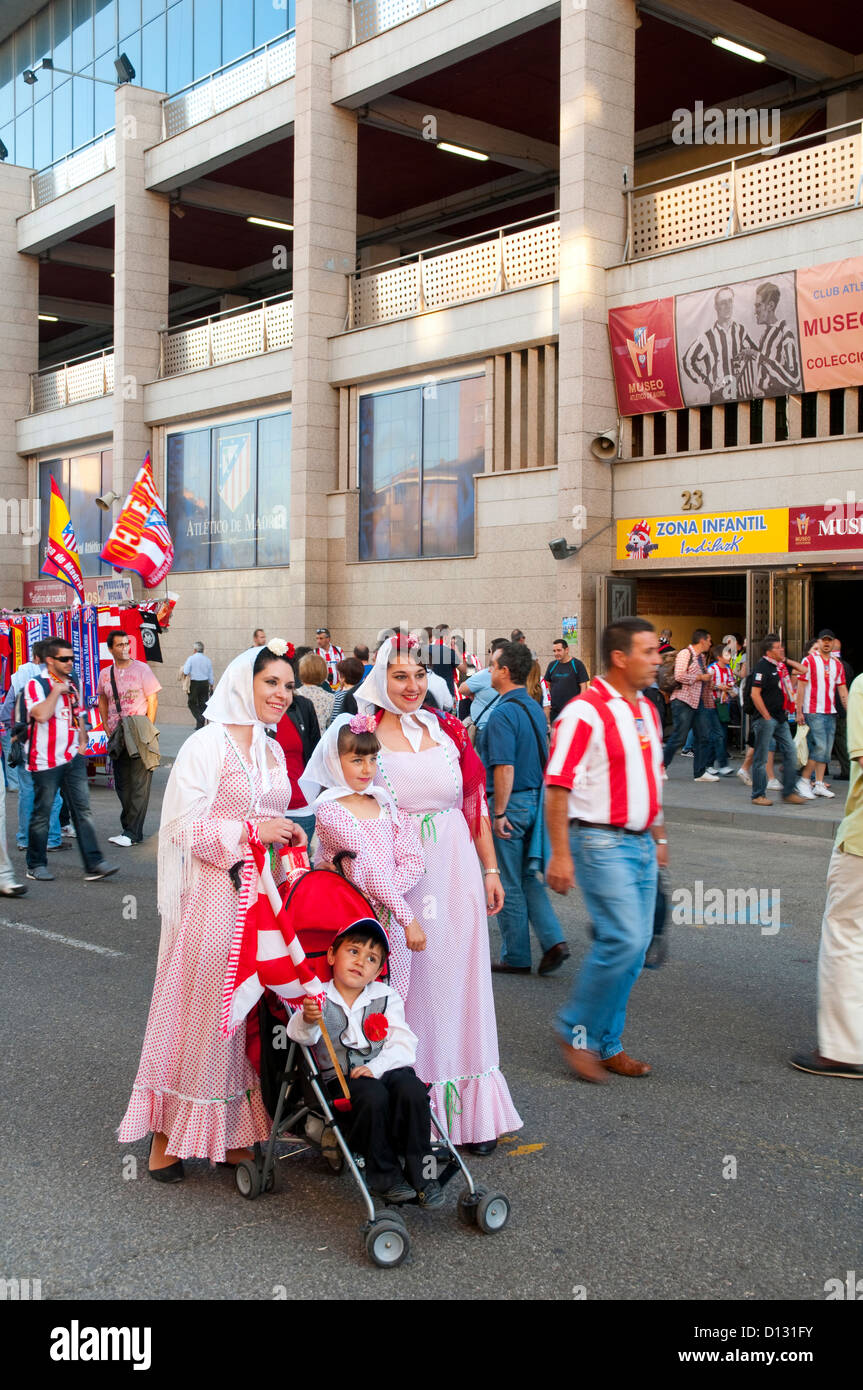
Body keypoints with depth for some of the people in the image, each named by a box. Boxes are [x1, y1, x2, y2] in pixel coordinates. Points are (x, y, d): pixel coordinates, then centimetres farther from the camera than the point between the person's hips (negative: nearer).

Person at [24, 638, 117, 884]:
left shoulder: (72, 685, 14)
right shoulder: (35, 685, -7)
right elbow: (41, 715, -24)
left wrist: (83, 740, 12)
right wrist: (57, 691, -16)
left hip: (73, 758, 6)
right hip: (46, 761, -6)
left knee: (83, 810, 0)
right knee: (42, 813, 3)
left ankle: (93, 864, -2)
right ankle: (35, 865, 17)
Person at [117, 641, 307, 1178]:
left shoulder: (272, 751, 16)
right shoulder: (207, 744, -8)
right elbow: (188, 826, -15)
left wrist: (286, 835, 8)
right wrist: (252, 831, -19)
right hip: (215, 896, -7)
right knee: (199, 1006, -1)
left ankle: (234, 1135, 18)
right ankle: (169, 1134, 13)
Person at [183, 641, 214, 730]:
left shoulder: (191, 658, -5)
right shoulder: (208, 660, 6)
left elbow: (185, 672, -13)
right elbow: (211, 676, 9)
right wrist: (211, 687, 18)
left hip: (194, 683, -3)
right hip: (205, 683, 4)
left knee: (192, 703, 7)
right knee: (202, 704, 8)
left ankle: (199, 718, -15)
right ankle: (200, 725, 9)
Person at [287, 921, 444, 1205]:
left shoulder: (386, 997, 11)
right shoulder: (318, 998, 4)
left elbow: (404, 1044, 2)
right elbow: (301, 1035, -15)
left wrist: (376, 1067, -16)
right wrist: (308, 1020, -39)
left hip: (385, 1068, 2)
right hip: (340, 1076, -2)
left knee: (411, 1089, -28)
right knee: (372, 1096, -32)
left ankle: (421, 1172, -14)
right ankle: (384, 1176, -15)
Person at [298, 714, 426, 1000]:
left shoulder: (385, 804, 11)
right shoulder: (329, 811, -7)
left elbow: (414, 861, 2)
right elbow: (368, 867, -14)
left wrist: (375, 899, -14)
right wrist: (407, 917, -19)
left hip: (390, 922, 5)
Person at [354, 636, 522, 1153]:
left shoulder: (448, 730, 7)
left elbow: (475, 804, 10)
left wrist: (491, 869, 7)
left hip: (455, 872, 3)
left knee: (456, 980, 6)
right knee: (407, 984, 3)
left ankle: (470, 1111, 16)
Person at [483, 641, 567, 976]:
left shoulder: (502, 714, -18)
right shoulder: (535, 708, 9)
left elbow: (505, 768, -24)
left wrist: (499, 813, -19)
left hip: (511, 802, -8)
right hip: (536, 799, 8)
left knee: (509, 885, 4)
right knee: (528, 878, 17)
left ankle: (516, 957, 13)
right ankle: (553, 940, 6)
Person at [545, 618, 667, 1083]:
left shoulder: (646, 711, 13)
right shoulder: (585, 713, -14)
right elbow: (557, 786, -16)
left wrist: (658, 836, 22)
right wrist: (560, 854, -19)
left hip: (640, 843, 9)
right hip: (601, 842, -8)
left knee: (634, 944, 9)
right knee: (623, 939, -15)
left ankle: (606, 1042, 21)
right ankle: (575, 1030, 3)